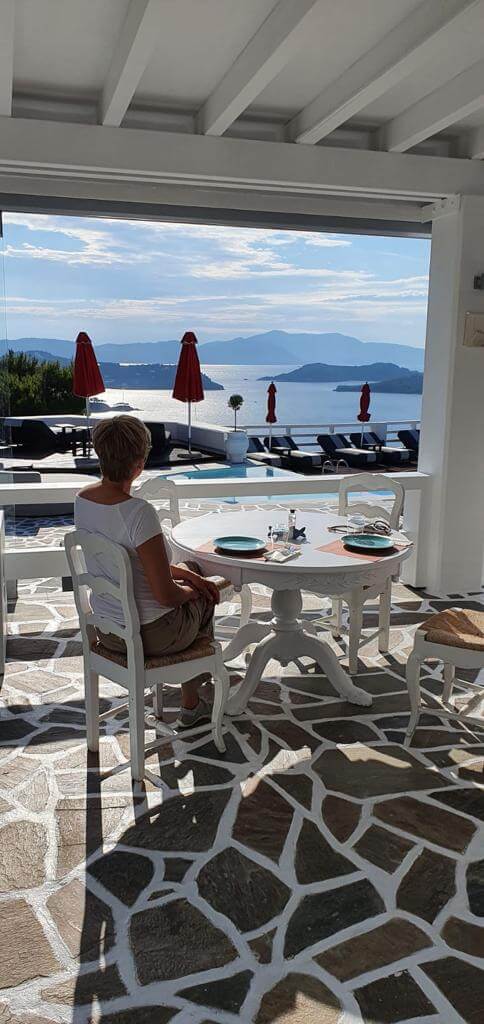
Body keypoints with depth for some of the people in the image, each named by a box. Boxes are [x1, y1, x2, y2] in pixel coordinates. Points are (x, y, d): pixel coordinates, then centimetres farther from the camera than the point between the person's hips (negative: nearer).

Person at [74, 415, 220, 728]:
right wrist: (192, 591, -4)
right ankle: (191, 707, 42)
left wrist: (179, 571, 8)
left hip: (106, 629, 7)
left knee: (194, 583, 29)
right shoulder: (139, 512, -31)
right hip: (148, 636, -7)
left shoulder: (83, 499, -6)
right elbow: (166, 596, -25)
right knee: (204, 601, 25)